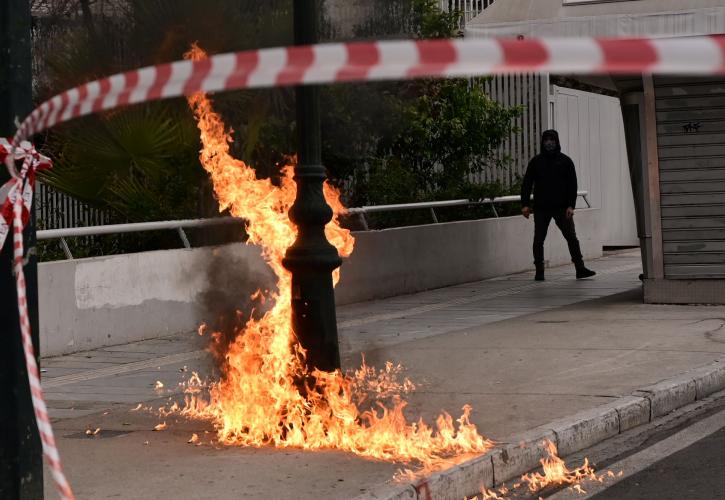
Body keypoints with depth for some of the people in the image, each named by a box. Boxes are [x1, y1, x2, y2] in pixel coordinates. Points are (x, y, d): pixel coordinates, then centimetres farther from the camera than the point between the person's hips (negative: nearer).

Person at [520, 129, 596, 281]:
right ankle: (539, 272, 8)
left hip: (561, 208, 0)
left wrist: (571, 205, -7)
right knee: (538, 240, 0)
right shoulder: (536, 161, 6)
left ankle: (580, 269, 0)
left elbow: (572, 184, 3)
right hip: (541, 208, 1)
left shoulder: (565, 161, 5)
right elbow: (527, 183, 6)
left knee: (572, 238, -3)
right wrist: (525, 204, -4)